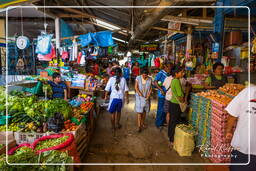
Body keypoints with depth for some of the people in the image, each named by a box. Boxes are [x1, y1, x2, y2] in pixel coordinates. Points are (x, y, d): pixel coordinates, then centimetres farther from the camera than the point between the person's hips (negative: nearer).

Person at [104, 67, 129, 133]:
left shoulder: (111, 79, -4)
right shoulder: (123, 79, -2)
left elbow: (107, 89, -3)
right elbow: (126, 90, -1)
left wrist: (106, 96, 11)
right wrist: (127, 98, 9)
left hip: (113, 98, -1)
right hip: (121, 98, 2)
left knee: (113, 113, 13)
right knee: (118, 111, 24)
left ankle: (113, 127, 22)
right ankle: (117, 124, 40)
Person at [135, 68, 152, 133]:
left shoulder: (150, 79, -4)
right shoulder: (138, 78, -8)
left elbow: (151, 89, 0)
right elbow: (136, 87, -9)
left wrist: (148, 96, -10)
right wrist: (140, 94, -17)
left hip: (146, 97, 3)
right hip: (139, 97, -2)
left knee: (144, 111, 12)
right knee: (139, 111, -3)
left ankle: (142, 123, 30)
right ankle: (139, 125, 3)